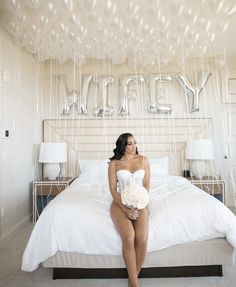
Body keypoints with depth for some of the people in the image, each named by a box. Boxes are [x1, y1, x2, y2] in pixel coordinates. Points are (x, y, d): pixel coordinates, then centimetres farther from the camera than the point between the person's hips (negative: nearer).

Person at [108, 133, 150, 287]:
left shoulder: (143, 160, 5)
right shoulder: (114, 163, 0)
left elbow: (147, 186, 3)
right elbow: (113, 189, -3)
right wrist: (125, 208, -15)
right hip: (120, 203, -1)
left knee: (142, 238, -23)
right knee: (129, 238, -26)